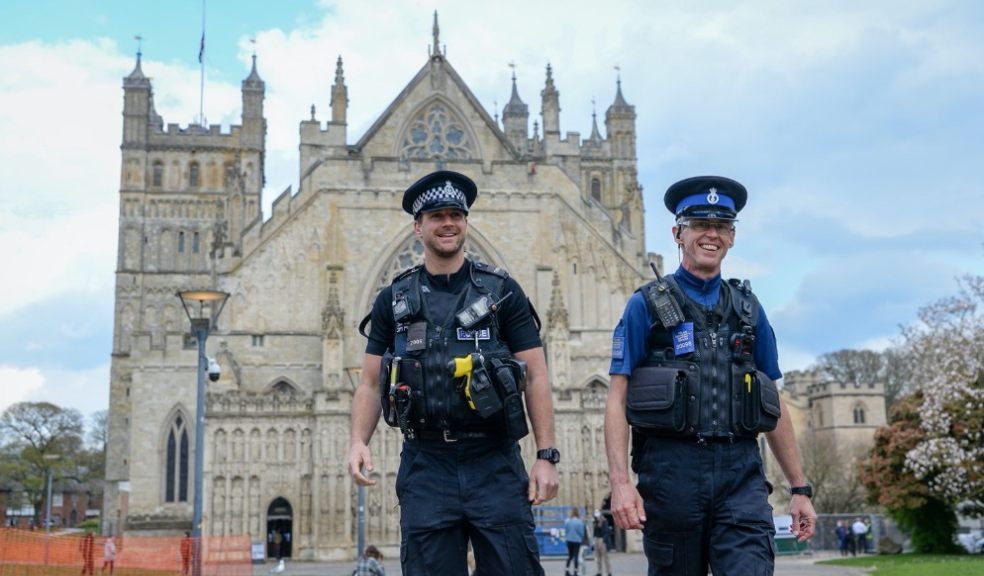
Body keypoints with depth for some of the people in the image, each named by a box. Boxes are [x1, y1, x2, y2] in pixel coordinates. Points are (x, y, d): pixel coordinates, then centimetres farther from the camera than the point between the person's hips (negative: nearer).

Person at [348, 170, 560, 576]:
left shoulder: (501, 291, 4)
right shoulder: (394, 300, 9)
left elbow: (536, 377, 2)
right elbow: (371, 383, 10)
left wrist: (546, 455, -6)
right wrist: (359, 442, -7)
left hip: (495, 465, -1)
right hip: (425, 468, 1)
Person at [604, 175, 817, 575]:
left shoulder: (747, 308, 15)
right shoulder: (647, 305, 4)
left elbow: (774, 406, 18)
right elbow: (617, 399, -3)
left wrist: (800, 488, 14)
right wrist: (620, 483, -14)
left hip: (740, 472, 2)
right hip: (672, 468, -2)